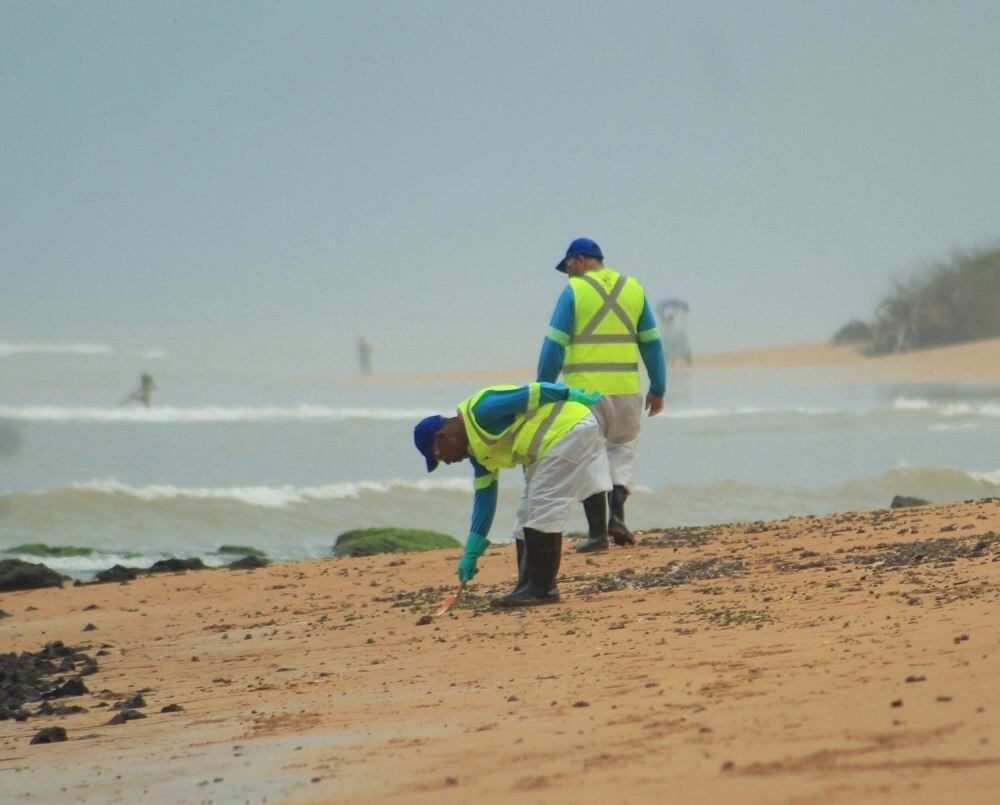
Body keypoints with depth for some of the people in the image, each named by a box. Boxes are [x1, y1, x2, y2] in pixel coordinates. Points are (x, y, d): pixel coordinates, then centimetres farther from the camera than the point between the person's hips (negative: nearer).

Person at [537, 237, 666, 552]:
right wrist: (658, 390, 16)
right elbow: (652, 343, 11)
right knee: (623, 447, 20)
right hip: (626, 389, 3)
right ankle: (617, 512, -1)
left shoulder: (574, 291, -4)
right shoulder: (633, 289, 8)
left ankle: (597, 531, 1)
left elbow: (554, 345, -6)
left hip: (584, 390, -3)